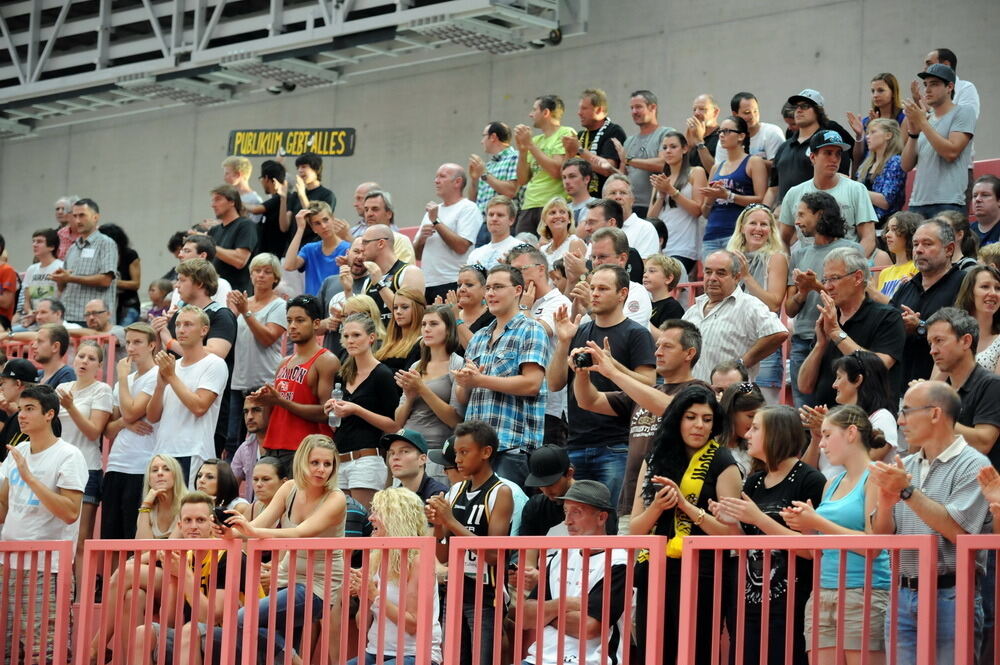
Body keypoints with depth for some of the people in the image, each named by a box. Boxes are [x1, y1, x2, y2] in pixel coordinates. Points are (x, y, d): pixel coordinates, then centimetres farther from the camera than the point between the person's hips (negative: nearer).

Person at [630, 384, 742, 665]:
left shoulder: (722, 464, -1)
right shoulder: (655, 460, 11)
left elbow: (730, 533, -8)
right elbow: (634, 530, 9)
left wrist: (685, 504, -16)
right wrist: (657, 507, -11)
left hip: (701, 578, -4)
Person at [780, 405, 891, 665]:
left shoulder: (875, 478, -3)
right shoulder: (832, 484, 19)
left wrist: (818, 522, -12)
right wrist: (805, 525, 1)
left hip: (863, 595, -7)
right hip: (822, 595, 7)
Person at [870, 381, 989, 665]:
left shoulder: (972, 466, -5)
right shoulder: (904, 467, 13)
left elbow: (958, 531, -18)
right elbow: (881, 535, 11)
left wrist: (907, 491, -16)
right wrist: (885, 501, -9)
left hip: (949, 597, -6)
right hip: (903, 597, 6)